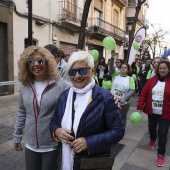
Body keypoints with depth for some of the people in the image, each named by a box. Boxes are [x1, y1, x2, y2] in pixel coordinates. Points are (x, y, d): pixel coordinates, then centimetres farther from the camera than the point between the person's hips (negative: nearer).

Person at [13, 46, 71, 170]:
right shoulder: (25, 86, -1)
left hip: (53, 145, -4)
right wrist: (17, 136, 15)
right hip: (31, 144, 4)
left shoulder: (61, 85, -16)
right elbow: (22, 113, 9)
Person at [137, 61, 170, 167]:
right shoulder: (152, 80, -1)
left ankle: (161, 154, 17)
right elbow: (144, 94, -2)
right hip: (152, 112, 3)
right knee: (151, 128, 21)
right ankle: (153, 140, 52)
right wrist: (140, 107, -8)